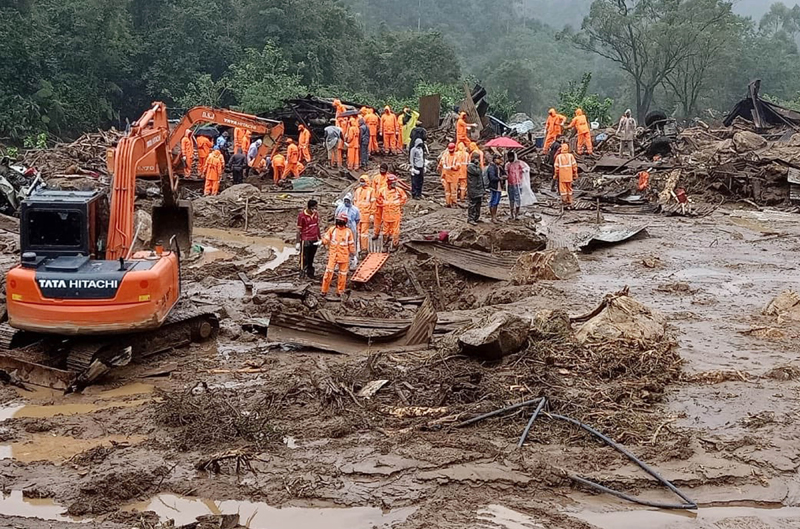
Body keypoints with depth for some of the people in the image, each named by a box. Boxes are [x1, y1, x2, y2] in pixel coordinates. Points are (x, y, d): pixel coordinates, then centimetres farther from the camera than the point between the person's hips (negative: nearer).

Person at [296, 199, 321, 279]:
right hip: (305, 240, -6)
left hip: (314, 240, 6)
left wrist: (319, 239, 16)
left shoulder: (316, 214, 5)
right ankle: (302, 273, 1)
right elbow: (299, 230, -8)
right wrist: (297, 242, -9)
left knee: (311, 258, 14)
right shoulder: (302, 215, -12)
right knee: (304, 258, -4)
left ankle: (310, 273, 23)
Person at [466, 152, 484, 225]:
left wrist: (483, 187, 18)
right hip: (473, 189, -9)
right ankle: (470, 218, -4)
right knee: (473, 204, -7)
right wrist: (477, 164, -11)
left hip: (479, 188, 9)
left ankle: (476, 217, 20)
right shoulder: (470, 166, -10)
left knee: (478, 204, 12)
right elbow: (477, 172, -24)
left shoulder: (476, 166, 18)